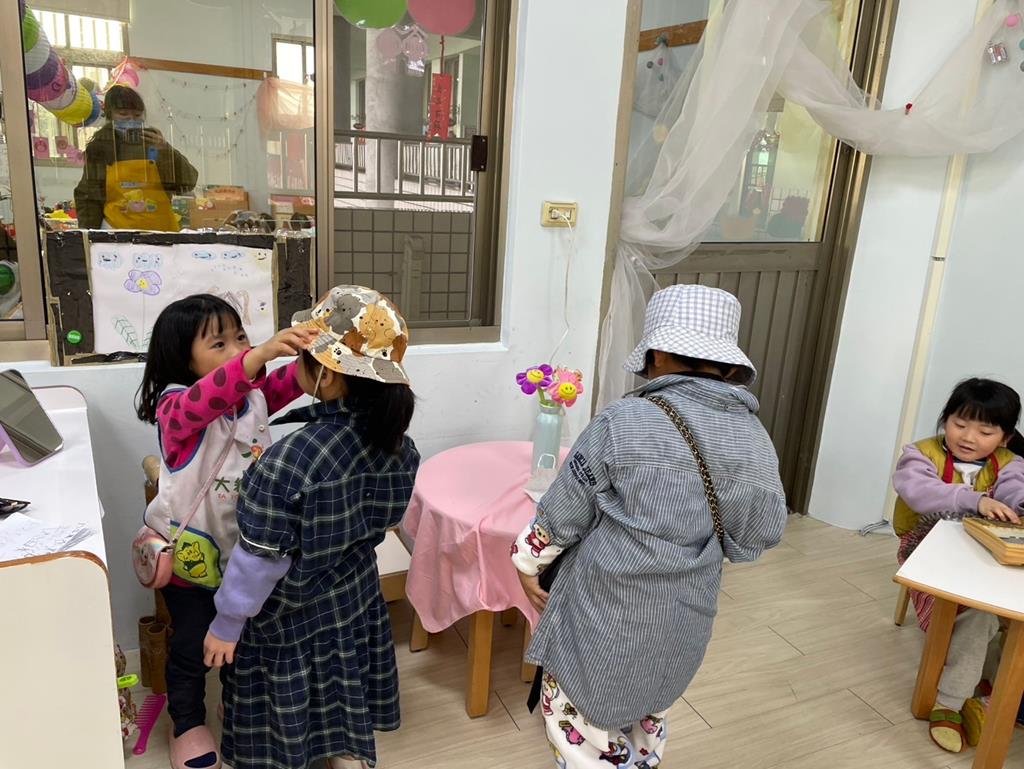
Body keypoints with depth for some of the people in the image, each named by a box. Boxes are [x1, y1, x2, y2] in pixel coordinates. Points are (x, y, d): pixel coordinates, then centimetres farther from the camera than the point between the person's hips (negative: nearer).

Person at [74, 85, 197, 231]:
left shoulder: (154, 143, 3)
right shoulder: (99, 148, 6)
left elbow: (187, 183, -4)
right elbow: (89, 198, 10)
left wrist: (166, 151, -14)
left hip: (160, 230, 0)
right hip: (118, 231, 0)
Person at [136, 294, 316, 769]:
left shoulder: (254, 395, -6)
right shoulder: (174, 408, -26)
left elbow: (293, 380, -16)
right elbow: (206, 399, -47)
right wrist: (260, 354, -63)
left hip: (245, 545, 5)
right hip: (189, 552, -5)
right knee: (192, 643, 15)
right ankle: (187, 724, 40)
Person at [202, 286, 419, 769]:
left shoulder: (290, 460, -34)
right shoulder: (394, 440, -14)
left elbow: (260, 560, -24)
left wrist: (226, 625, -8)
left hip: (288, 618, -5)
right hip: (355, 601, 6)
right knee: (344, 711, 26)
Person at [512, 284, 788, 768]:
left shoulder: (624, 422, -20)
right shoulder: (754, 439, -7)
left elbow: (563, 512, -11)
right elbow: (759, 536, 1)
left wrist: (527, 561, 5)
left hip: (607, 611, -5)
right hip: (685, 617, 5)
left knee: (581, 715, 17)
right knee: (646, 712, 30)